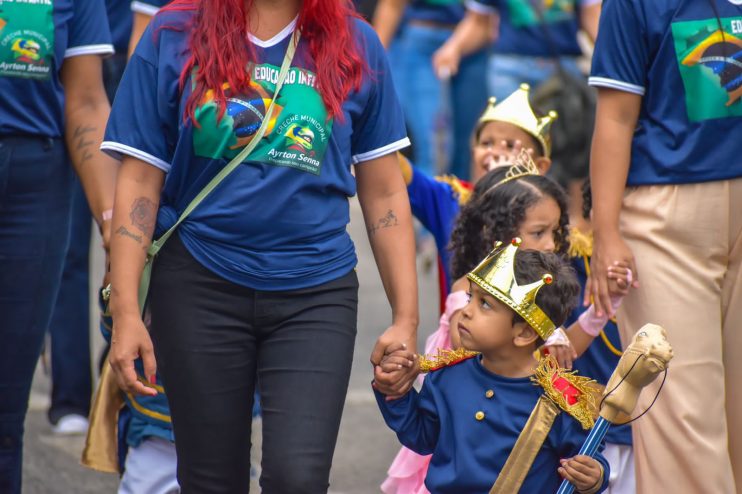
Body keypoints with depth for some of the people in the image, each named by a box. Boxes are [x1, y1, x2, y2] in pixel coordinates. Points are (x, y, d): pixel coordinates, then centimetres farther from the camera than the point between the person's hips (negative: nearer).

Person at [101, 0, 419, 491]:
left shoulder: (356, 46, 4)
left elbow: (384, 193, 6)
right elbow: (139, 184, 0)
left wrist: (406, 319, 3)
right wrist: (126, 313, -7)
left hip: (315, 293, 0)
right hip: (201, 286, 0)